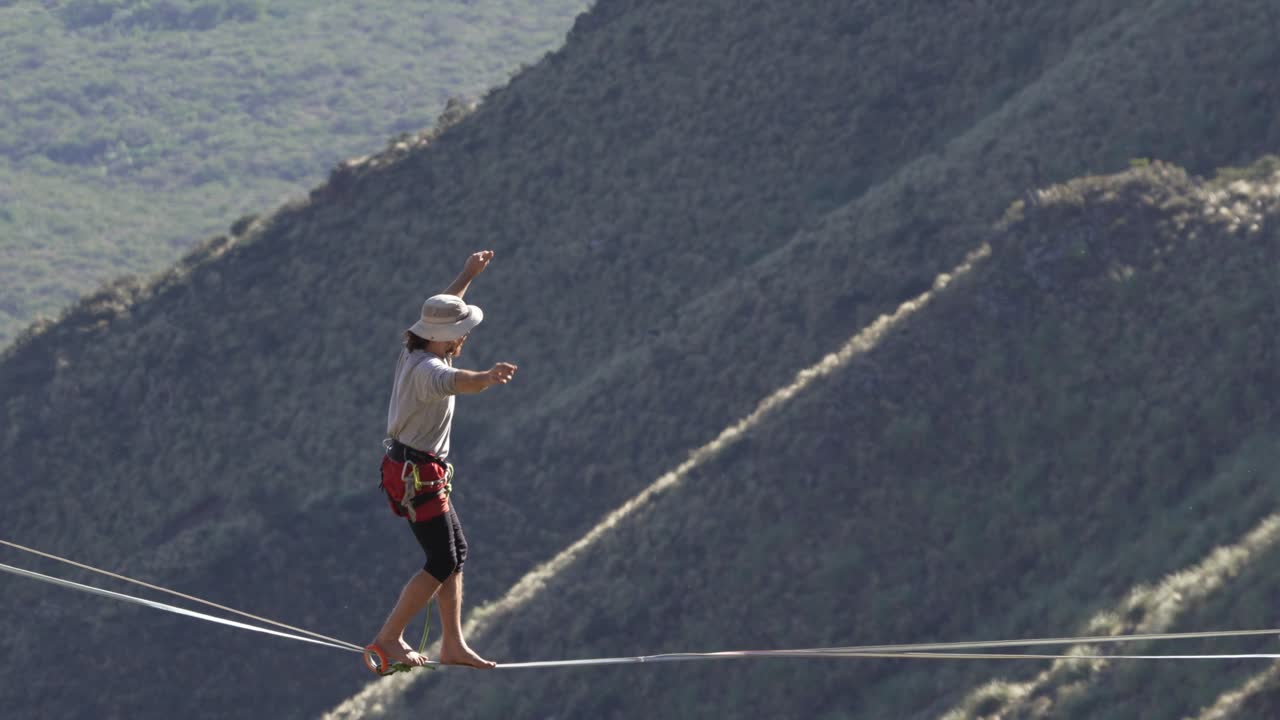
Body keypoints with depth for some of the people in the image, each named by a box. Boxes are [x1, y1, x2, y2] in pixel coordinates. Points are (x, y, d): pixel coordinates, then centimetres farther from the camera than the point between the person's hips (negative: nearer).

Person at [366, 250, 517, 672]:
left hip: (409, 470, 11)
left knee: (456, 553, 15)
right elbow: (455, 381, -49)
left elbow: (442, 309, 26)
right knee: (442, 562, -7)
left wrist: (468, 275, 38)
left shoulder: (413, 352, 6)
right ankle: (389, 639, -4)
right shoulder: (427, 368, -24)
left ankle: (453, 645, 20)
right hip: (418, 476, -11)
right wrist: (486, 379, -69)